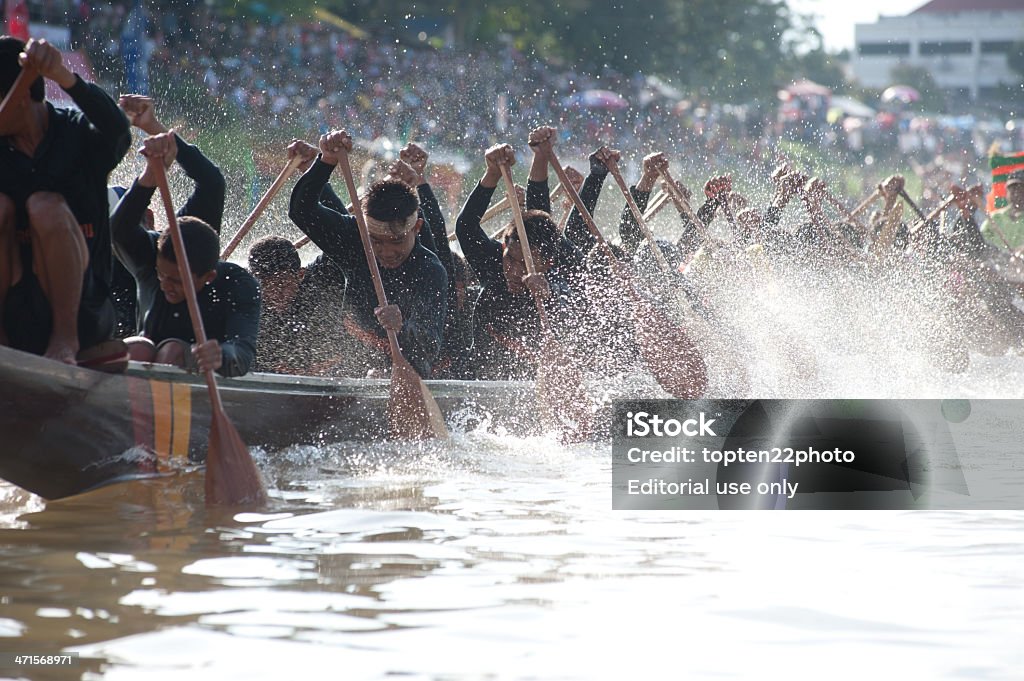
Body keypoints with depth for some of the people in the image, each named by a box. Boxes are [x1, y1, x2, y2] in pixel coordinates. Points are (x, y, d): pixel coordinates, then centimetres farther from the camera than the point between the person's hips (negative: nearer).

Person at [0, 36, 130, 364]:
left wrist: (63, 76, -44)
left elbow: (117, 130, -28)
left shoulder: (78, 135, -4)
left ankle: (65, 337, -22)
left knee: (45, 207, -24)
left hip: (82, 310, -3)